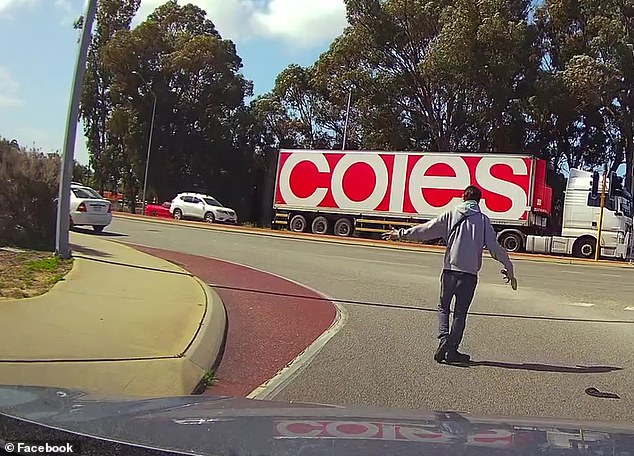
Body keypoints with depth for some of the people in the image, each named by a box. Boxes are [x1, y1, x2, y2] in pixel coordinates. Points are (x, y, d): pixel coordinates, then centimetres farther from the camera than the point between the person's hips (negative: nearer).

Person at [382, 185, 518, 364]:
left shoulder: (451, 215, 3)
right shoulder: (483, 220, 2)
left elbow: (425, 230, 5)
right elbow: (495, 247, -2)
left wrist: (401, 234, 15)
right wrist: (509, 269, 6)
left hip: (449, 270, 0)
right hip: (469, 273, 0)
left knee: (443, 307, 14)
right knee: (460, 313, 9)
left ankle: (444, 338, -8)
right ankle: (452, 350, 6)